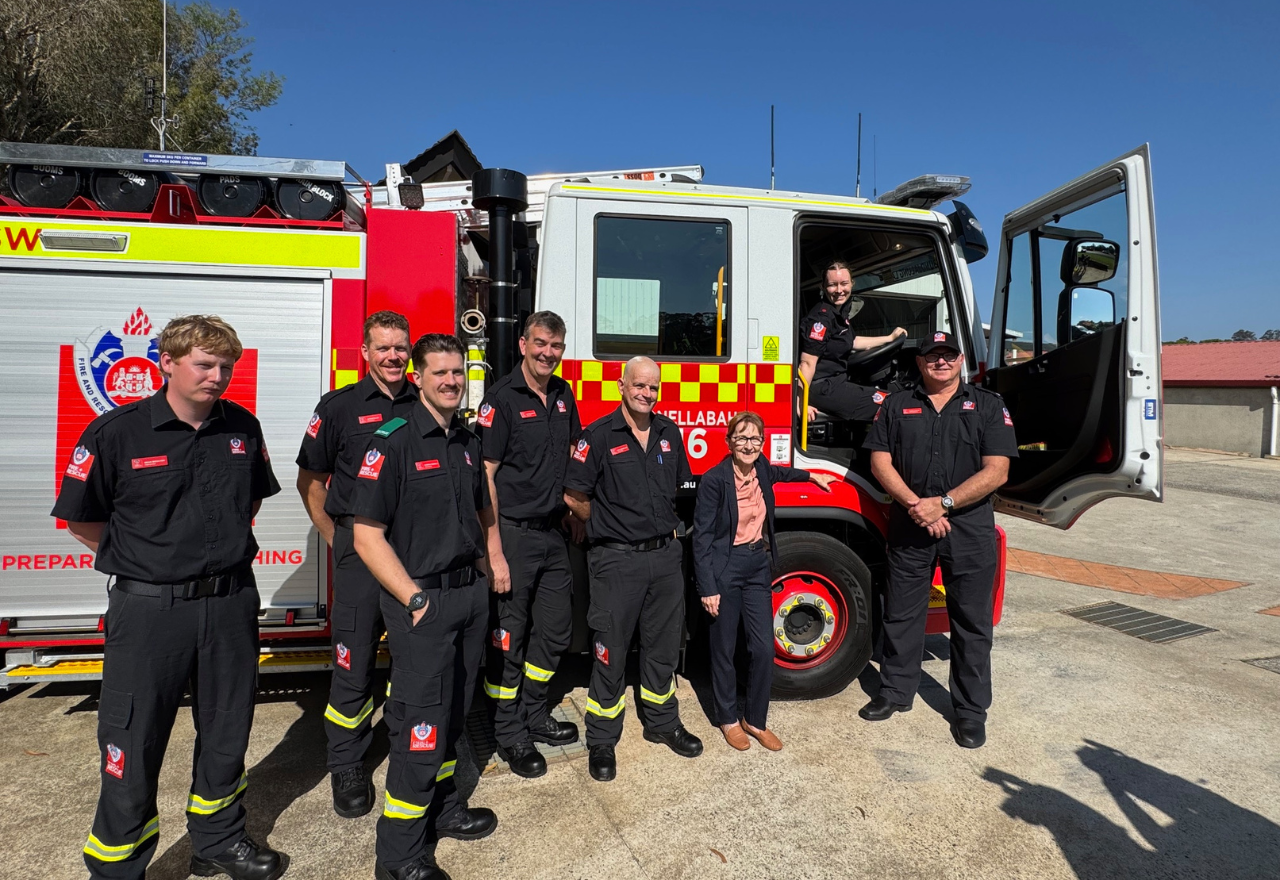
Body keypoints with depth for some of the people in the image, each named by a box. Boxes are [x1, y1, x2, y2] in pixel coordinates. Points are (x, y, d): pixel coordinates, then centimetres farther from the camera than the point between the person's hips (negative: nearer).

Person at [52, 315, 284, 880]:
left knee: (226, 730, 17)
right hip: (149, 607, -4)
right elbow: (80, 518, -2)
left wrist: (223, 549, 11)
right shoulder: (116, 432, -11)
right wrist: (142, 558, -1)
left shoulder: (243, 427, 2)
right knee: (133, 745, 7)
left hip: (231, 602, 4)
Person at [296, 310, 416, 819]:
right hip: (360, 549, -2)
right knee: (354, 662, 4)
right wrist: (336, 540, 2)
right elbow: (310, 481, 5)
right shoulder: (340, 407, -1)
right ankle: (347, 767, 19)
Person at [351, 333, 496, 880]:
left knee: (454, 713, 19)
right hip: (422, 598, -7)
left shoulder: (468, 441, 10)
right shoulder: (393, 442, -12)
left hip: (471, 594, 7)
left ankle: (442, 808, 37)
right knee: (421, 725, -1)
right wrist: (414, 599, -18)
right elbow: (367, 534, -16)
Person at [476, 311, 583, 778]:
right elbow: (485, 477, -16)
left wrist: (573, 511, 13)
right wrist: (494, 553, -19)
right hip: (514, 533, -7)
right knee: (509, 638, 6)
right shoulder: (502, 397, -14)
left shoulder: (563, 395, 7)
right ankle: (510, 732, 23)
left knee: (555, 630, 16)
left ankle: (534, 715, 35)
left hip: (553, 533, 7)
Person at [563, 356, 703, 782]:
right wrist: (611, 524, 3)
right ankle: (601, 742, 21)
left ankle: (662, 723, 36)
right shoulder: (599, 436, -10)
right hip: (618, 560, -5)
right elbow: (574, 496, -7)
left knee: (663, 644, 17)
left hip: (666, 555, 5)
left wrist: (663, 525, 13)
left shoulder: (670, 433, 6)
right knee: (611, 651, 6)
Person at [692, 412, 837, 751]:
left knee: (763, 648, 5)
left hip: (759, 565, 6)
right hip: (725, 568, -5)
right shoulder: (714, 480, -15)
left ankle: (756, 719, 23)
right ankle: (727, 719, 26)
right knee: (724, 649, 7)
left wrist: (810, 475, 39)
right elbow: (702, 537, -14)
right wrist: (707, 588, -15)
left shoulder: (760, 468, 3)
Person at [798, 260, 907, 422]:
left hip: (837, 381, 11)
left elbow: (851, 342, 26)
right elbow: (807, 363, -25)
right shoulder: (821, 318, -20)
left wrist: (890, 338, 32)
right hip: (822, 389, -11)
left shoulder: (840, 311, 9)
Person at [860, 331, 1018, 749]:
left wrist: (942, 503, -16)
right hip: (909, 527, 2)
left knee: (971, 623, 6)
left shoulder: (989, 406, 2)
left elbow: (996, 472, -7)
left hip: (969, 529, -1)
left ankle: (971, 711, 20)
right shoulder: (897, 407, 7)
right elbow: (880, 461, 0)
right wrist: (915, 505, -13)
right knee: (901, 614, 11)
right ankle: (896, 692, 27)